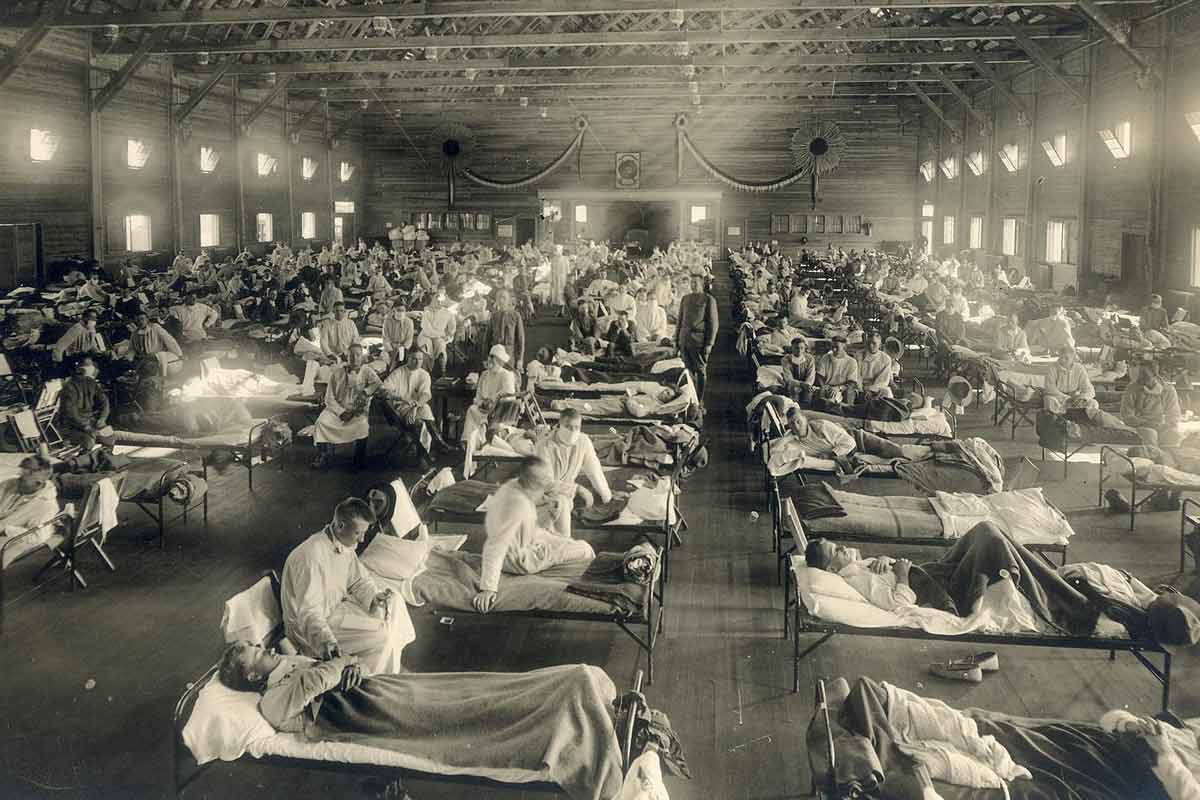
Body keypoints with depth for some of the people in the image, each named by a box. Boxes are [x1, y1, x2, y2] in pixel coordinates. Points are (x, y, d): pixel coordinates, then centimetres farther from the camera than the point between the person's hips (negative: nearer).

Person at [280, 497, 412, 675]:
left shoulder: (344, 545, -4)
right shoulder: (311, 557, -33)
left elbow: (360, 580, 7)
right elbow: (309, 612, -37)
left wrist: (373, 598, -14)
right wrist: (326, 641, -53)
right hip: (307, 627, -9)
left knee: (393, 603, 8)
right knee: (381, 638, -20)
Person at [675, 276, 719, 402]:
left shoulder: (709, 300, -2)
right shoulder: (685, 298, 15)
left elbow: (714, 324, -4)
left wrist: (709, 344, -10)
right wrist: (676, 340, 14)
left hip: (699, 342, -5)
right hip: (684, 341, 5)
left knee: (700, 371, 0)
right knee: (688, 370, 7)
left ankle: (699, 401, 6)